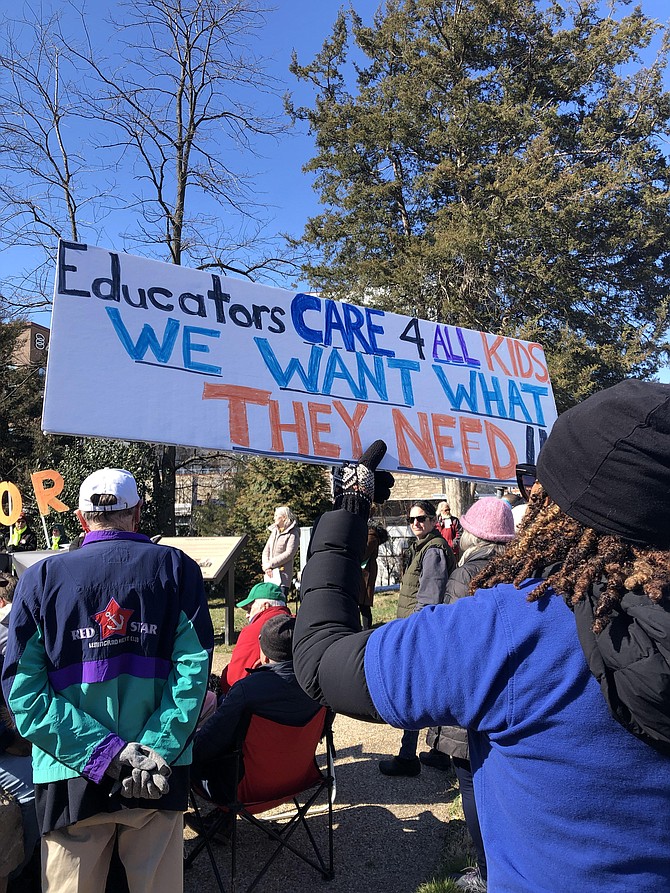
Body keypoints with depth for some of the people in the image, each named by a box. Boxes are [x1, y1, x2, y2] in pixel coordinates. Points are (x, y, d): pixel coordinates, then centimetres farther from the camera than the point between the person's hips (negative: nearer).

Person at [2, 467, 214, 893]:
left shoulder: (42, 577, -2)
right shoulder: (177, 568, -3)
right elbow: (194, 667, -12)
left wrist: (102, 751, -11)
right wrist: (157, 750, -12)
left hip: (71, 776, 0)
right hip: (158, 776, 0)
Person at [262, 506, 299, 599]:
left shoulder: (292, 534, -4)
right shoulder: (274, 531, 18)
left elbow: (289, 554, -13)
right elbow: (266, 550, 14)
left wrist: (270, 564, -12)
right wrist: (266, 565, -4)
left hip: (282, 574, -7)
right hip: (270, 574, 7)